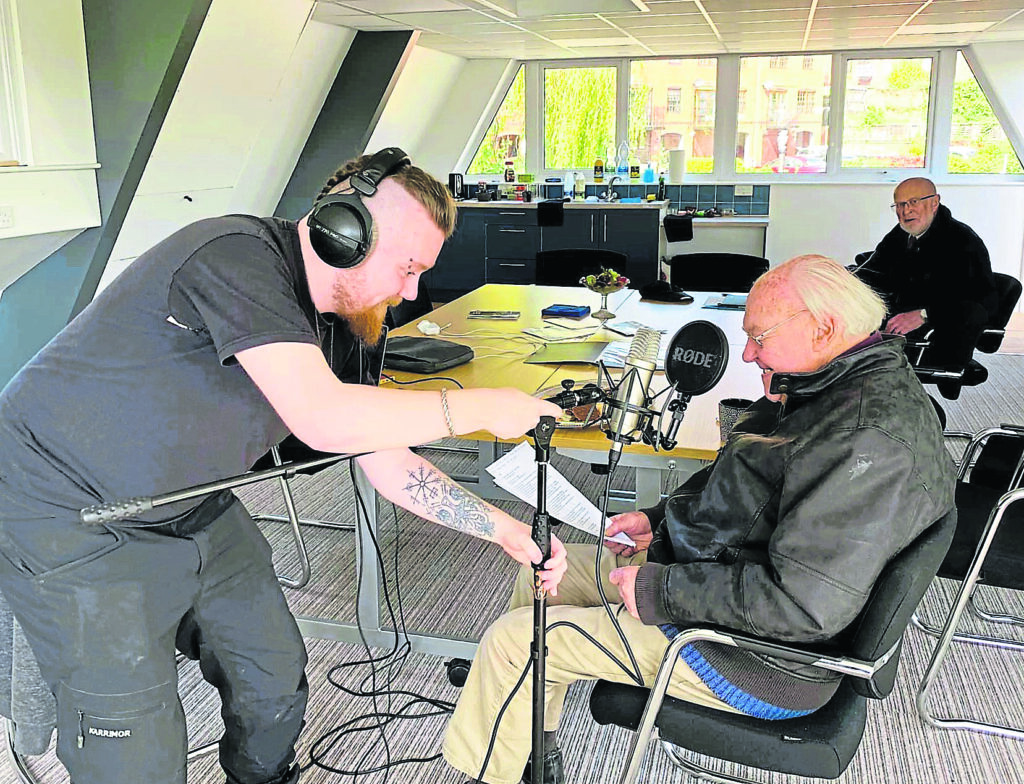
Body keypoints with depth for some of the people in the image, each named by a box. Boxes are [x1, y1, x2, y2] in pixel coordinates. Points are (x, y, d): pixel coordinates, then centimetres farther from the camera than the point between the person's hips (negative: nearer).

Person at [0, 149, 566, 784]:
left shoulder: (339, 329, 0)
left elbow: (388, 463, 6)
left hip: (191, 511, 8)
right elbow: (324, 418, -37)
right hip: (68, 513, -8)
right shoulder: (236, 255, -27)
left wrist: (504, 529, -1)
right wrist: (481, 409, -26)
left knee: (276, 680, 14)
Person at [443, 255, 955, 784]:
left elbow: (802, 605, -34)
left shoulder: (872, 441, -29)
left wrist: (660, 590, -24)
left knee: (512, 640, -7)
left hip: (759, 664, -11)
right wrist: (661, 519, 8)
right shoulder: (844, 384, 4)